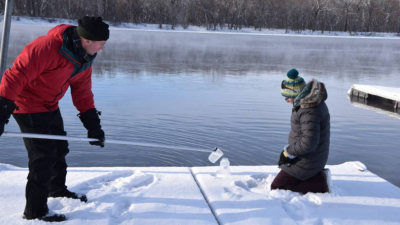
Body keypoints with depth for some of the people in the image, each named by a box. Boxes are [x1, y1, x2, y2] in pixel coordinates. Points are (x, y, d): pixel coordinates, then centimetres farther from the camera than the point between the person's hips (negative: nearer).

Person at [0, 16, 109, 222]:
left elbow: (82, 91, 5)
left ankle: (57, 189, 46)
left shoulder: (85, 58, -3)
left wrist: (92, 124, 2)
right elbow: (16, 75, -32)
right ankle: (35, 211, 6)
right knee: (43, 157, -8)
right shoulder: (47, 47, -31)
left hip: (50, 107, 9)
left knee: (59, 149, 21)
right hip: (28, 105, -9)